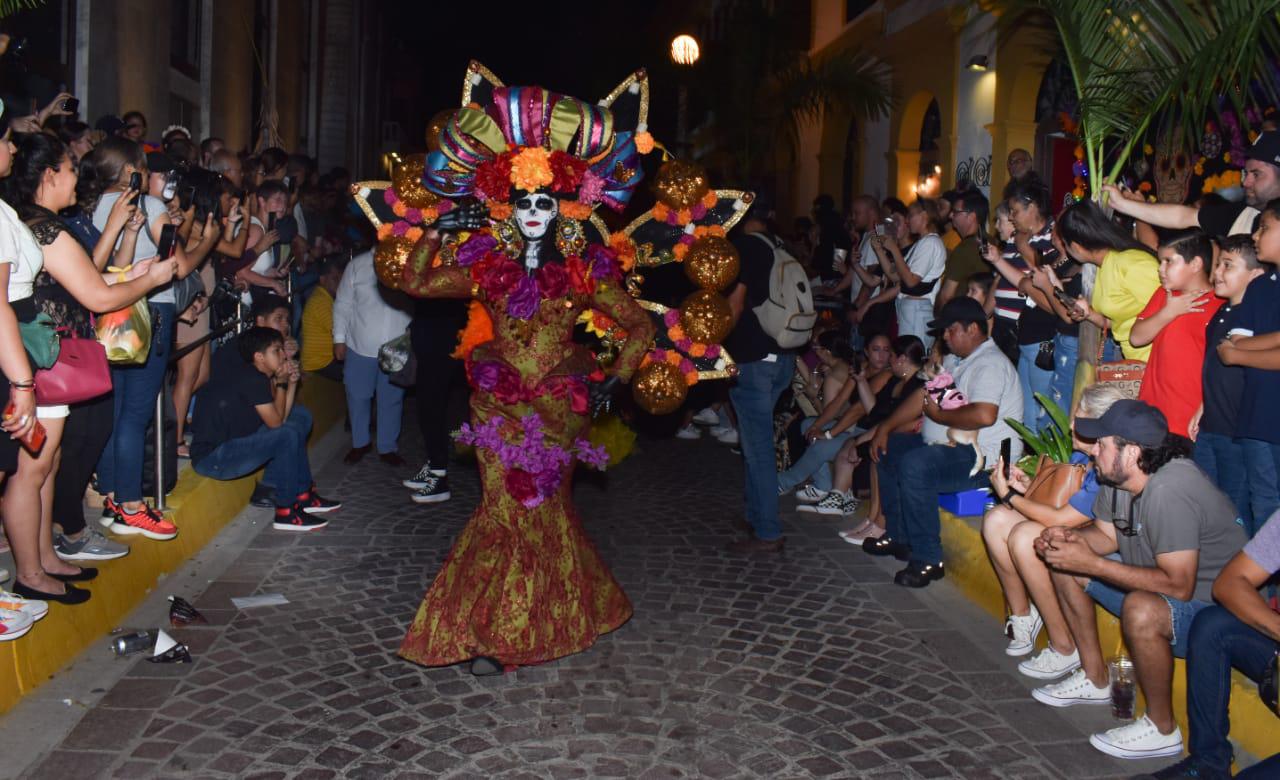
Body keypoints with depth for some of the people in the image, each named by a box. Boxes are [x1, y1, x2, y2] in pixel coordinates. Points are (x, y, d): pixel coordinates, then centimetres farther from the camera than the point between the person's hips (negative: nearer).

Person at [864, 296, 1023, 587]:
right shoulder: (955, 360, 17)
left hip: (983, 460, -11)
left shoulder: (989, 364, -17)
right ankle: (898, 536, 18)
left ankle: (927, 560, -22)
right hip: (948, 444, 11)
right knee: (886, 450, 16)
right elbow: (923, 396, 20)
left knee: (914, 465, -33)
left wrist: (938, 414, -18)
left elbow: (984, 415, -33)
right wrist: (885, 428, 11)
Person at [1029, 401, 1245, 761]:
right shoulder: (1117, 476, -5)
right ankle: (1095, 680, 19)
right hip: (1168, 580, 10)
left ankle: (1162, 730, -13)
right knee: (1064, 564, 8)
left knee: (1140, 609, -38)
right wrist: (1068, 538, -13)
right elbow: (1106, 535, 10)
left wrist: (1091, 564, -31)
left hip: (1211, 606, -10)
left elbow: (1178, 586, -34)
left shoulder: (1168, 491, -31)